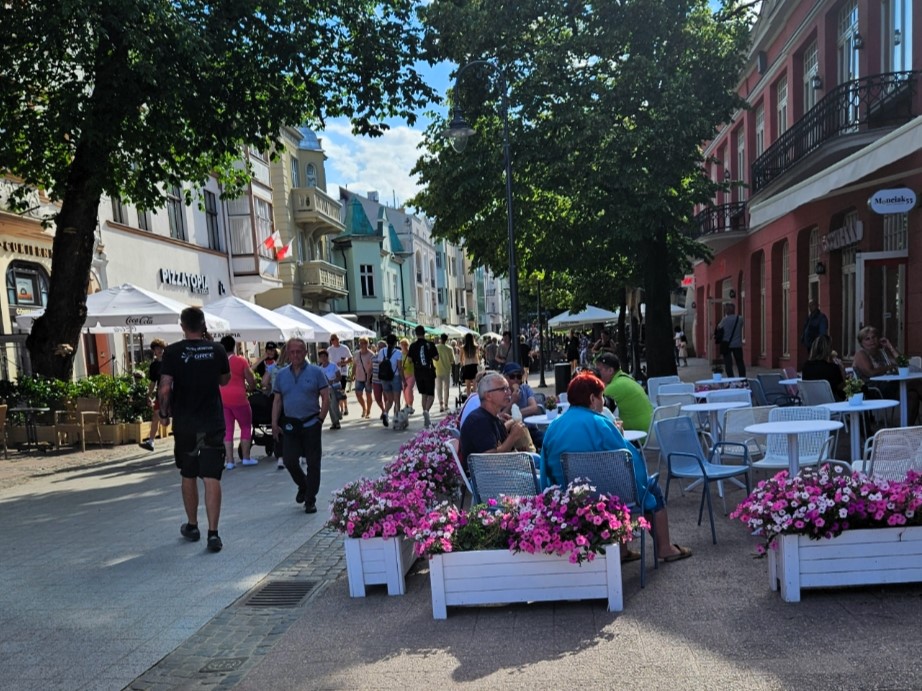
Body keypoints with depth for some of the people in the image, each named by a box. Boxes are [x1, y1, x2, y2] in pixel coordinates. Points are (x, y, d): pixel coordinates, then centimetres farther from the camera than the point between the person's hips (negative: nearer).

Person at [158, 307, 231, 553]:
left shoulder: (173, 351, -7)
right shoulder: (217, 350, -1)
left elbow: (165, 388, -13)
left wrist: (164, 411, 4)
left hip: (184, 423, 0)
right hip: (213, 422, 0)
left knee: (188, 476, 16)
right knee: (211, 477, -1)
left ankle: (192, 526, 30)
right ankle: (213, 533, -7)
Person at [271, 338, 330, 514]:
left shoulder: (316, 372, -3)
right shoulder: (282, 375, 8)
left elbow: (326, 398, -3)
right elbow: (277, 401, 11)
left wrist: (320, 420, -8)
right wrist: (274, 423, 4)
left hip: (311, 424, -3)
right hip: (290, 425, 3)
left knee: (313, 463, 1)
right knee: (289, 460, -2)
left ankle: (310, 500, 13)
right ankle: (303, 485, 28)